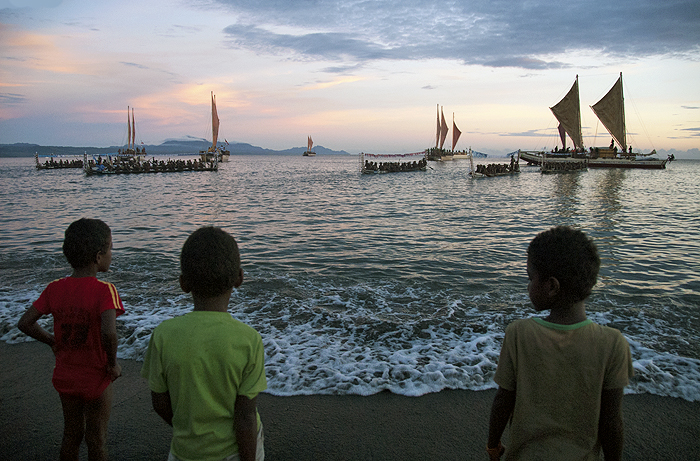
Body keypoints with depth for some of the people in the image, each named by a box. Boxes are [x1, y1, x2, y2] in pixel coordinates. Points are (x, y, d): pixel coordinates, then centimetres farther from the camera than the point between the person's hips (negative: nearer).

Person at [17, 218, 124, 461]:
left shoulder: (54, 288, -7)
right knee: (96, 441, 15)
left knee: (71, 435, 25)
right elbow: (108, 332, -36)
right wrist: (113, 364, -19)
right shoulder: (104, 290, -24)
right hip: (95, 379, -5)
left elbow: (24, 323, -3)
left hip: (65, 376, 5)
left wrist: (53, 341, 10)